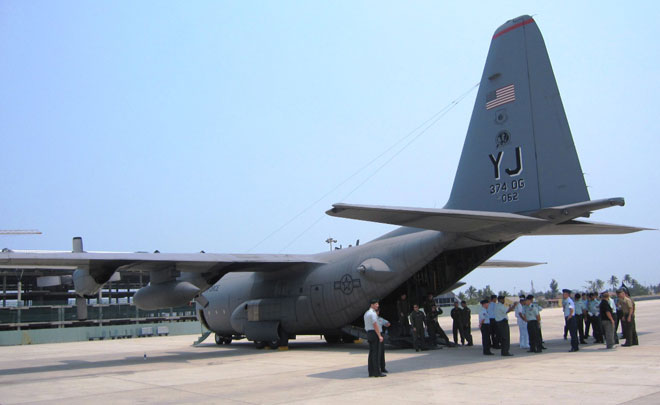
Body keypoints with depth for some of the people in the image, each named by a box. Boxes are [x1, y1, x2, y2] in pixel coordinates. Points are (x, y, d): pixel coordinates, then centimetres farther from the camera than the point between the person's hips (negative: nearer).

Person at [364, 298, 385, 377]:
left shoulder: (366, 313, 17)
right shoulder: (373, 313, -13)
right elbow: (375, 325, -20)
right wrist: (379, 336, -19)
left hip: (368, 333, 10)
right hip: (374, 333, -10)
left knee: (371, 353, 9)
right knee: (376, 353, -8)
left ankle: (371, 372, 10)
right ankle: (377, 372, -8)